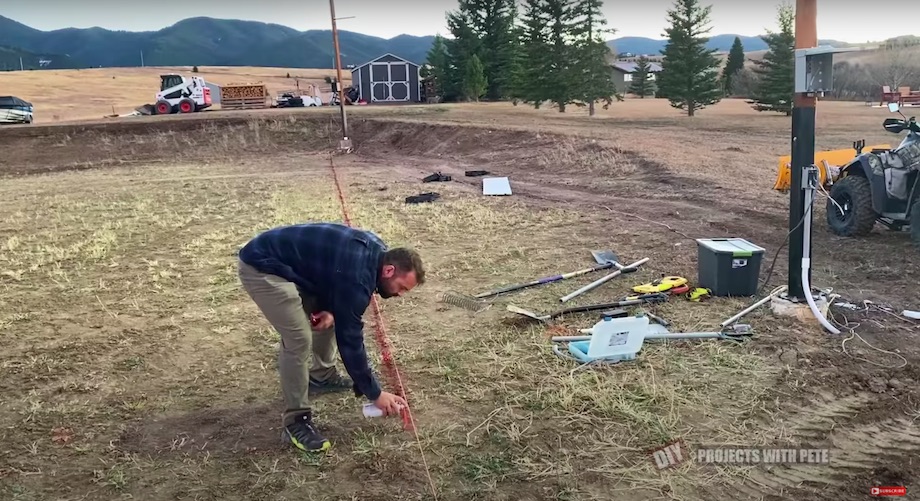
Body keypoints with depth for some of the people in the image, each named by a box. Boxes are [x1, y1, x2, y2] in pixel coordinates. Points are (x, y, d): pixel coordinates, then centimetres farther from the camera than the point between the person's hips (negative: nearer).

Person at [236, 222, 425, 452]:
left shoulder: (376, 251, 1)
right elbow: (350, 340, -22)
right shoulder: (357, 276, -27)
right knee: (299, 339, -18)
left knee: (330, 319, 15)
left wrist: (330, 310, -5)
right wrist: (375, 394, -14)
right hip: (261, 267, -10)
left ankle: (321, 377, 36)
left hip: (287, 264, 10)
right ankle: (295, 421, -7)